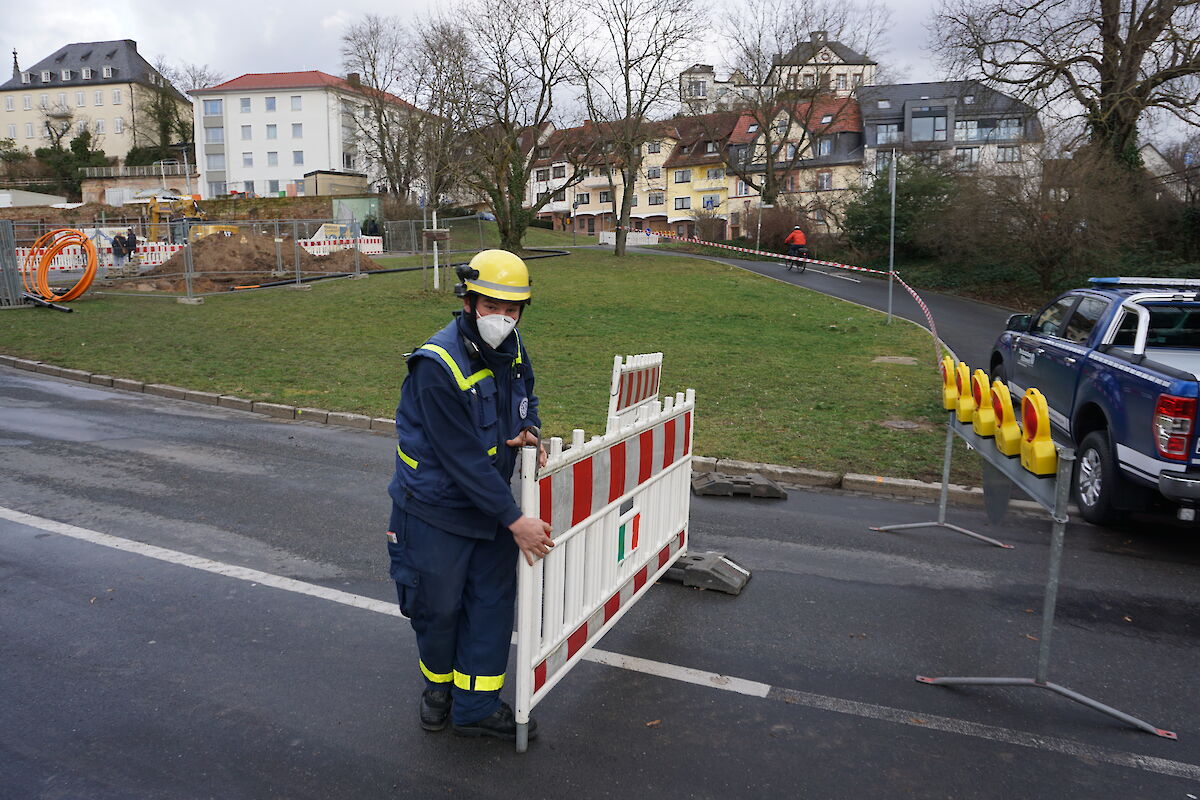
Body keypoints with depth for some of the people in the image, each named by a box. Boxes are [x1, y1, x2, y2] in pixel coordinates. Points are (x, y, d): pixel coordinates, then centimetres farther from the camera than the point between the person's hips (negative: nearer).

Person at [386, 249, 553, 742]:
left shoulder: (510, 349, -4)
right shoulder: (438, 364, -27)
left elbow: (526, 395, 18)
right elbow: (462, 457, -27)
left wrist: (529, 430, -7)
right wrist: (515, 520, -25)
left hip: (491, 500, 6)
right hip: (437, 507, -6)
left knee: (492, 603, 10)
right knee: (438, 607, 11)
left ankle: (477, 706, 27)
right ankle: (439, 686, 40)